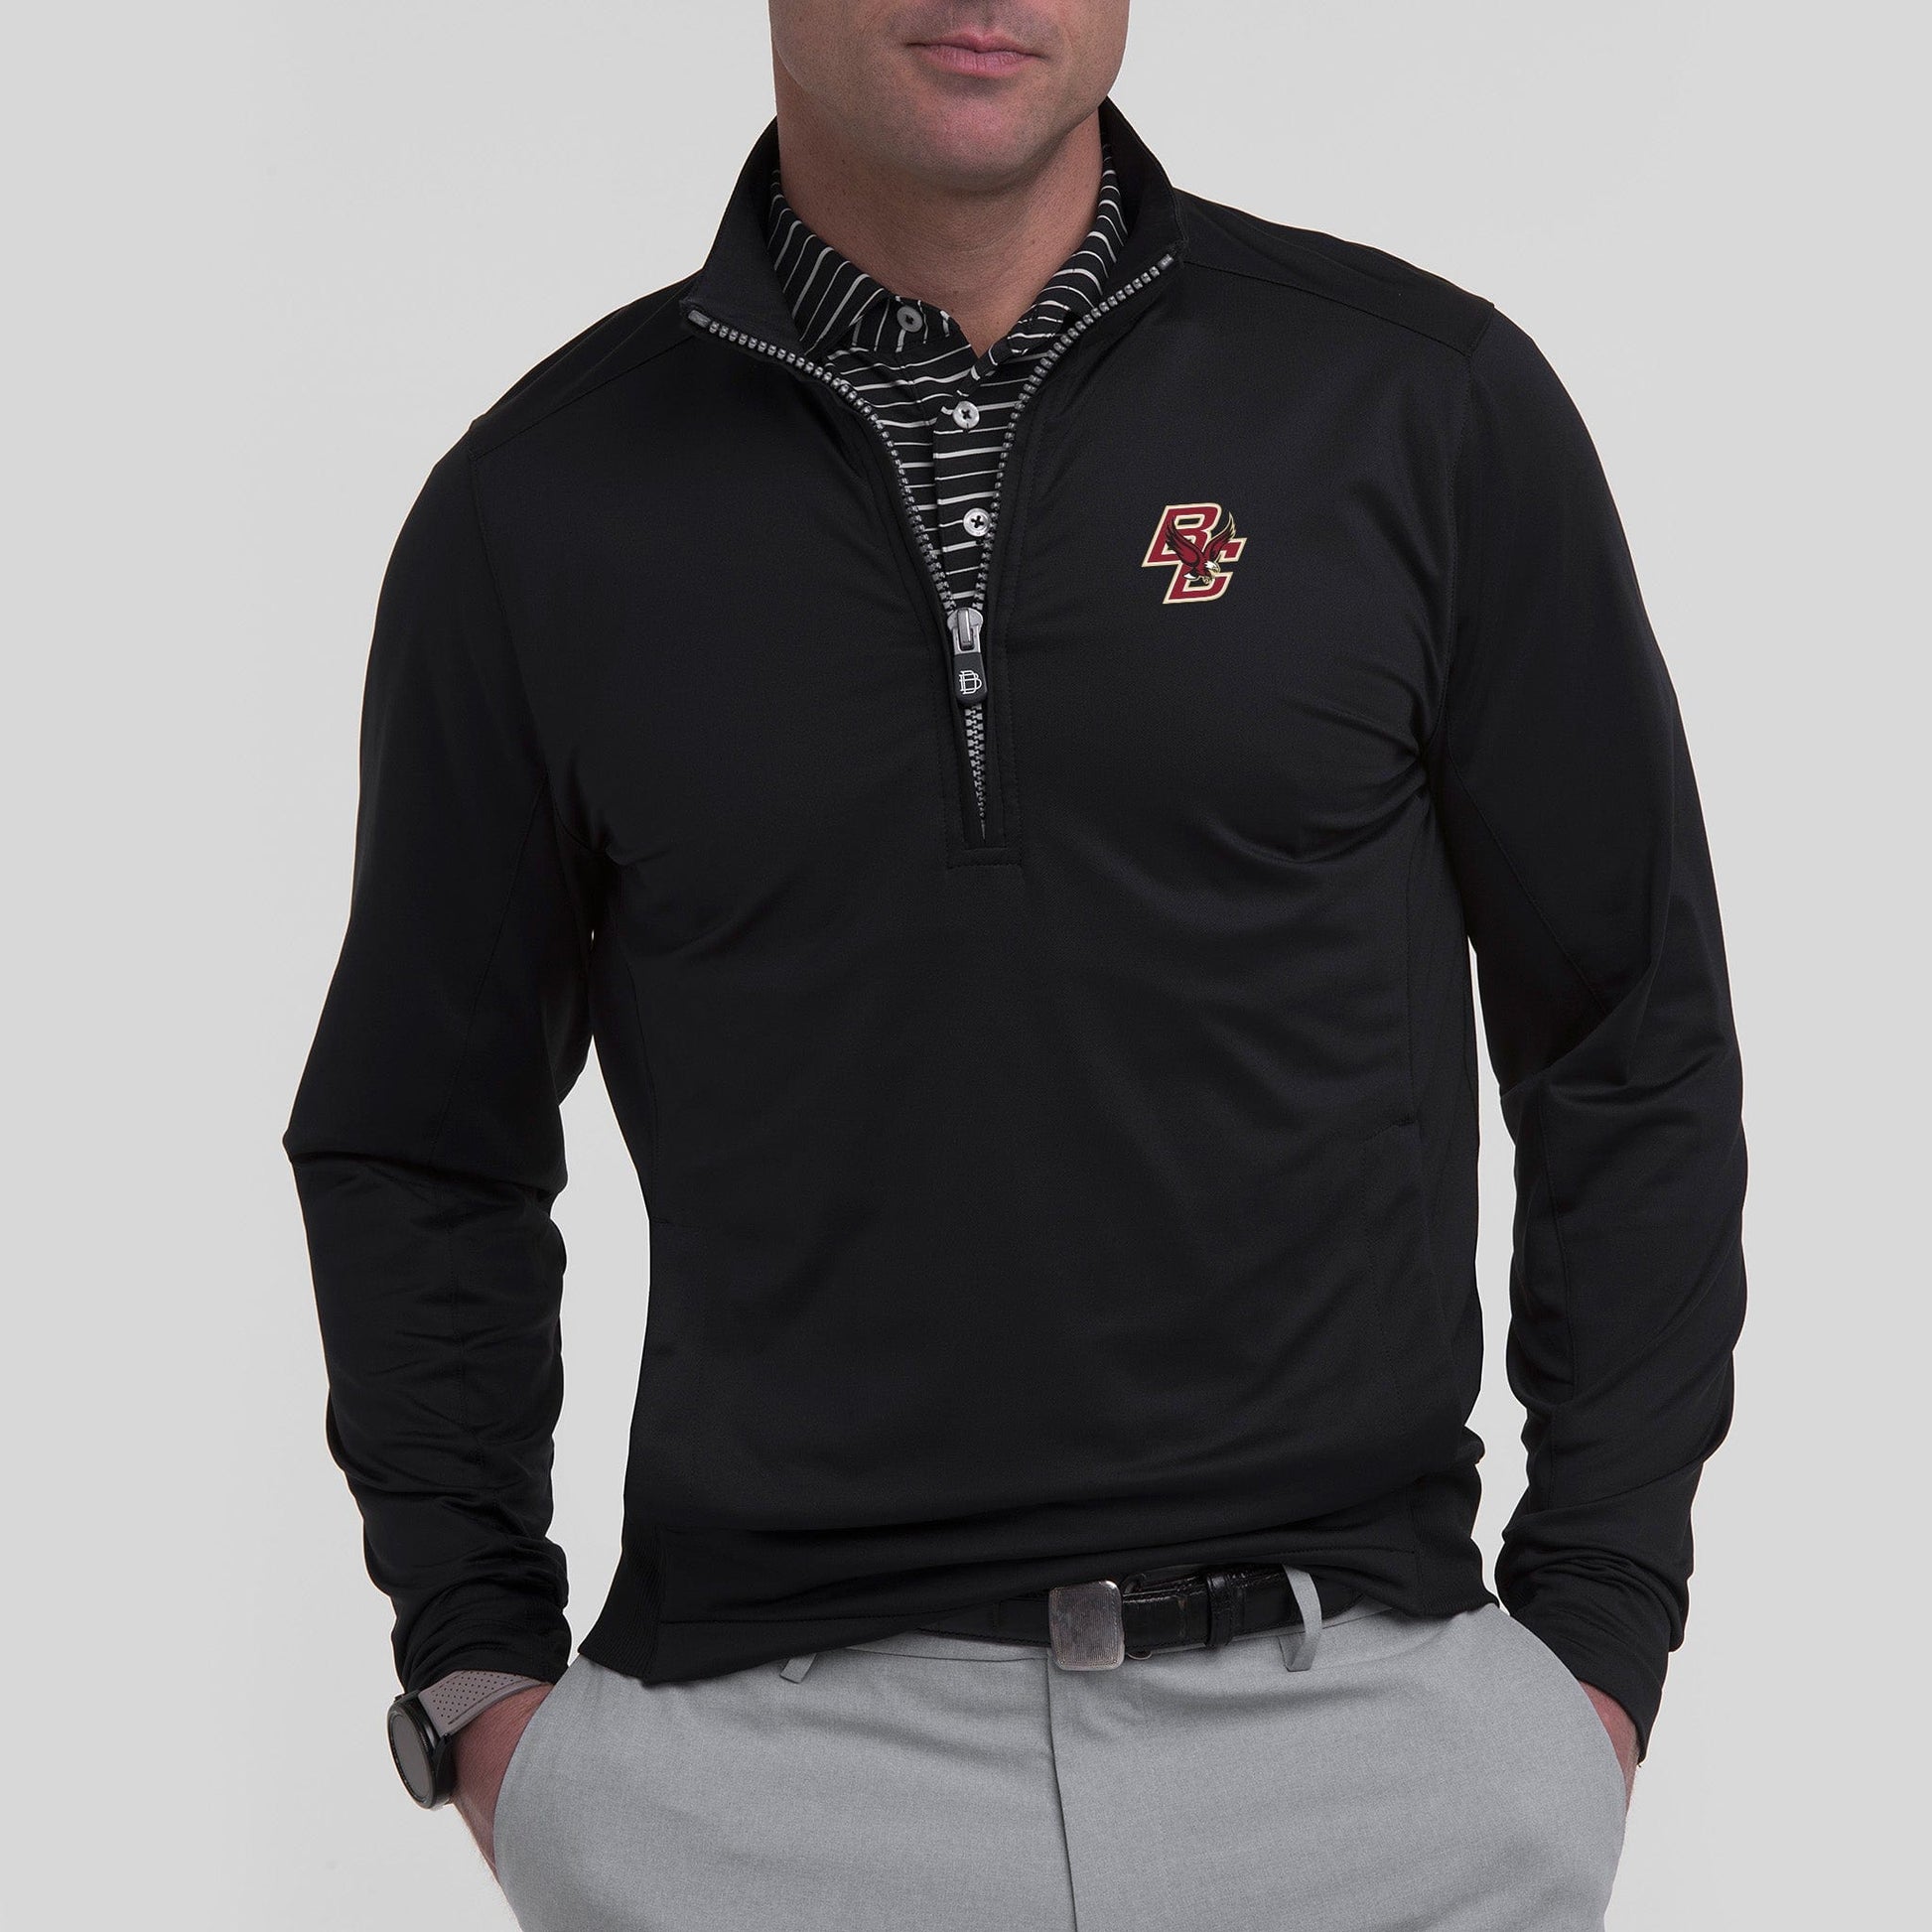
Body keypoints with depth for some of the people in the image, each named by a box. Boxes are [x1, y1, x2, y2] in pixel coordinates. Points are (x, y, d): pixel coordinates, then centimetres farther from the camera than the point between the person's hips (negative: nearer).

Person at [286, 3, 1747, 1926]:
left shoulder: (1429, 402, 1)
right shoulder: (540, 503, 2)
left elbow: (1636, 1049, 5)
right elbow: (418, 1137, 11)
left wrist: (1596, 1642, 1)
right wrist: (480, 1683, 3)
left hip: (1368, 1714, 0)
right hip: (758, 1760, 0)